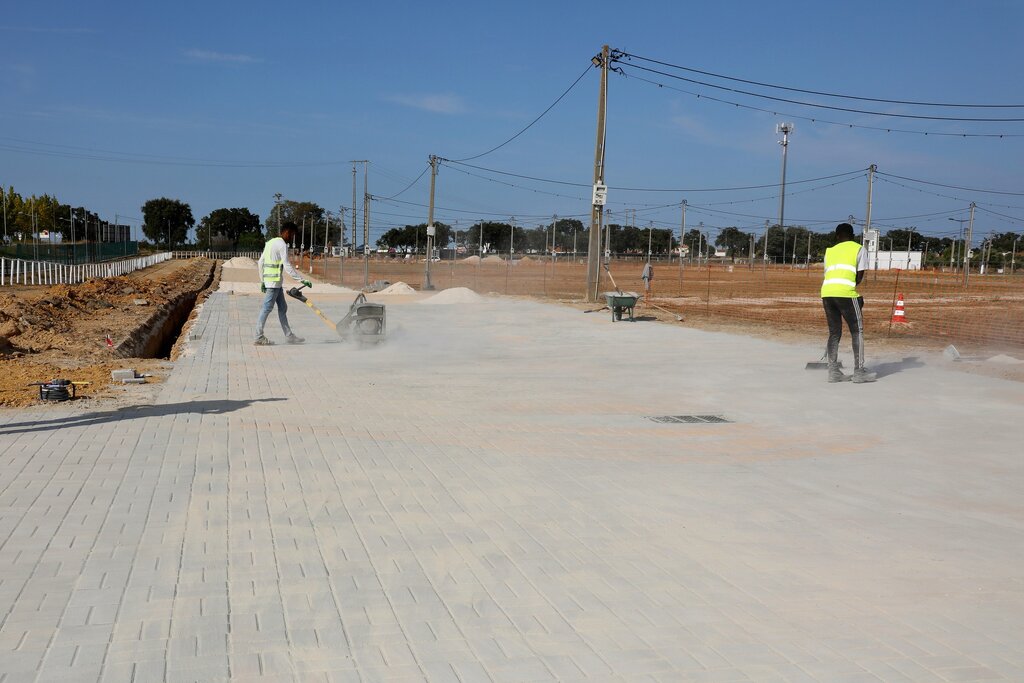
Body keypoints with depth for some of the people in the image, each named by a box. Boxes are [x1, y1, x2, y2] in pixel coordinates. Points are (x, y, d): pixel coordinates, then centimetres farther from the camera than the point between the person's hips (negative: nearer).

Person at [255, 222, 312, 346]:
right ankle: (259, 338, -2)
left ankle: (289, 335, 16)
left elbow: (260, 263, 18)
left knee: (282, 307, 13)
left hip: (268, 280, 10)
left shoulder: (271, 242, 17)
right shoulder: (282, 245, -12)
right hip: (274, 281, -10)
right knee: (267, 308, -6)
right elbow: (287, 266, -18)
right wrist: (302, 280, -18)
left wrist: (262, 281, 21)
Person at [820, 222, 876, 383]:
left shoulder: (830, 251, 24)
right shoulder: (859, 249, 13)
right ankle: (859, 372, 4)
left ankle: (833, 372, 9)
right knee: (857, 331, 6)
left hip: (826, 292, 4)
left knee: (834, 332, 12)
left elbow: (829, 274, 18)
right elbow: (859, 276, 7)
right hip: (846, 293, -4)